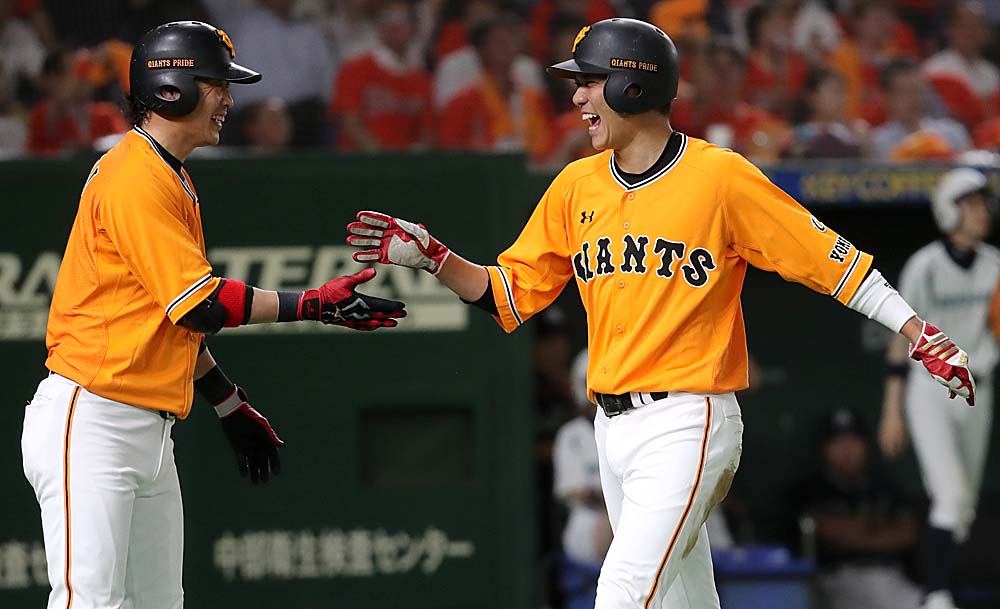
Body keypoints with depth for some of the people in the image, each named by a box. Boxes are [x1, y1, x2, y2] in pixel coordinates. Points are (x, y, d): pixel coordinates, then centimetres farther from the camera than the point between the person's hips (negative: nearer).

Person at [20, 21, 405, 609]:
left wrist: (232, 405, 25)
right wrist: (317, 305, -14)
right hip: (91, 422, -10)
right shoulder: (134, 178, -14)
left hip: (150, 426, 10)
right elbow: (202, 305, -19)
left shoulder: (174, 181, 18)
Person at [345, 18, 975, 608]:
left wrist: (920, 333, -12)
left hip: (686, 427, -6)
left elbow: (830, 259, -6)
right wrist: (431, 257, -1)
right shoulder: (576, 187, 10)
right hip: (614, 428, 7)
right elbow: (509, 294, 14)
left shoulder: (721, 176, -7)